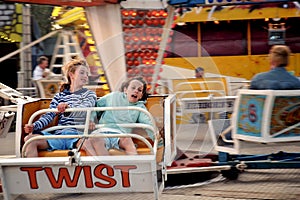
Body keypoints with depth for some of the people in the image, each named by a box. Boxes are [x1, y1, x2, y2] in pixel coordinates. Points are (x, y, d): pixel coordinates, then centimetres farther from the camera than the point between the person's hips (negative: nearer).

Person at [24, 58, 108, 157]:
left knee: (88, 143, -41)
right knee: (30, 139, -20)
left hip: (77, 133, -4)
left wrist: (69, 108, -31)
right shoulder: (59, 96, 24)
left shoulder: (89, 94, 15)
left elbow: (84, 109, -7)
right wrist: (34, 125, -10)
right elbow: (49, 115, 12)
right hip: (59, 133, 4)